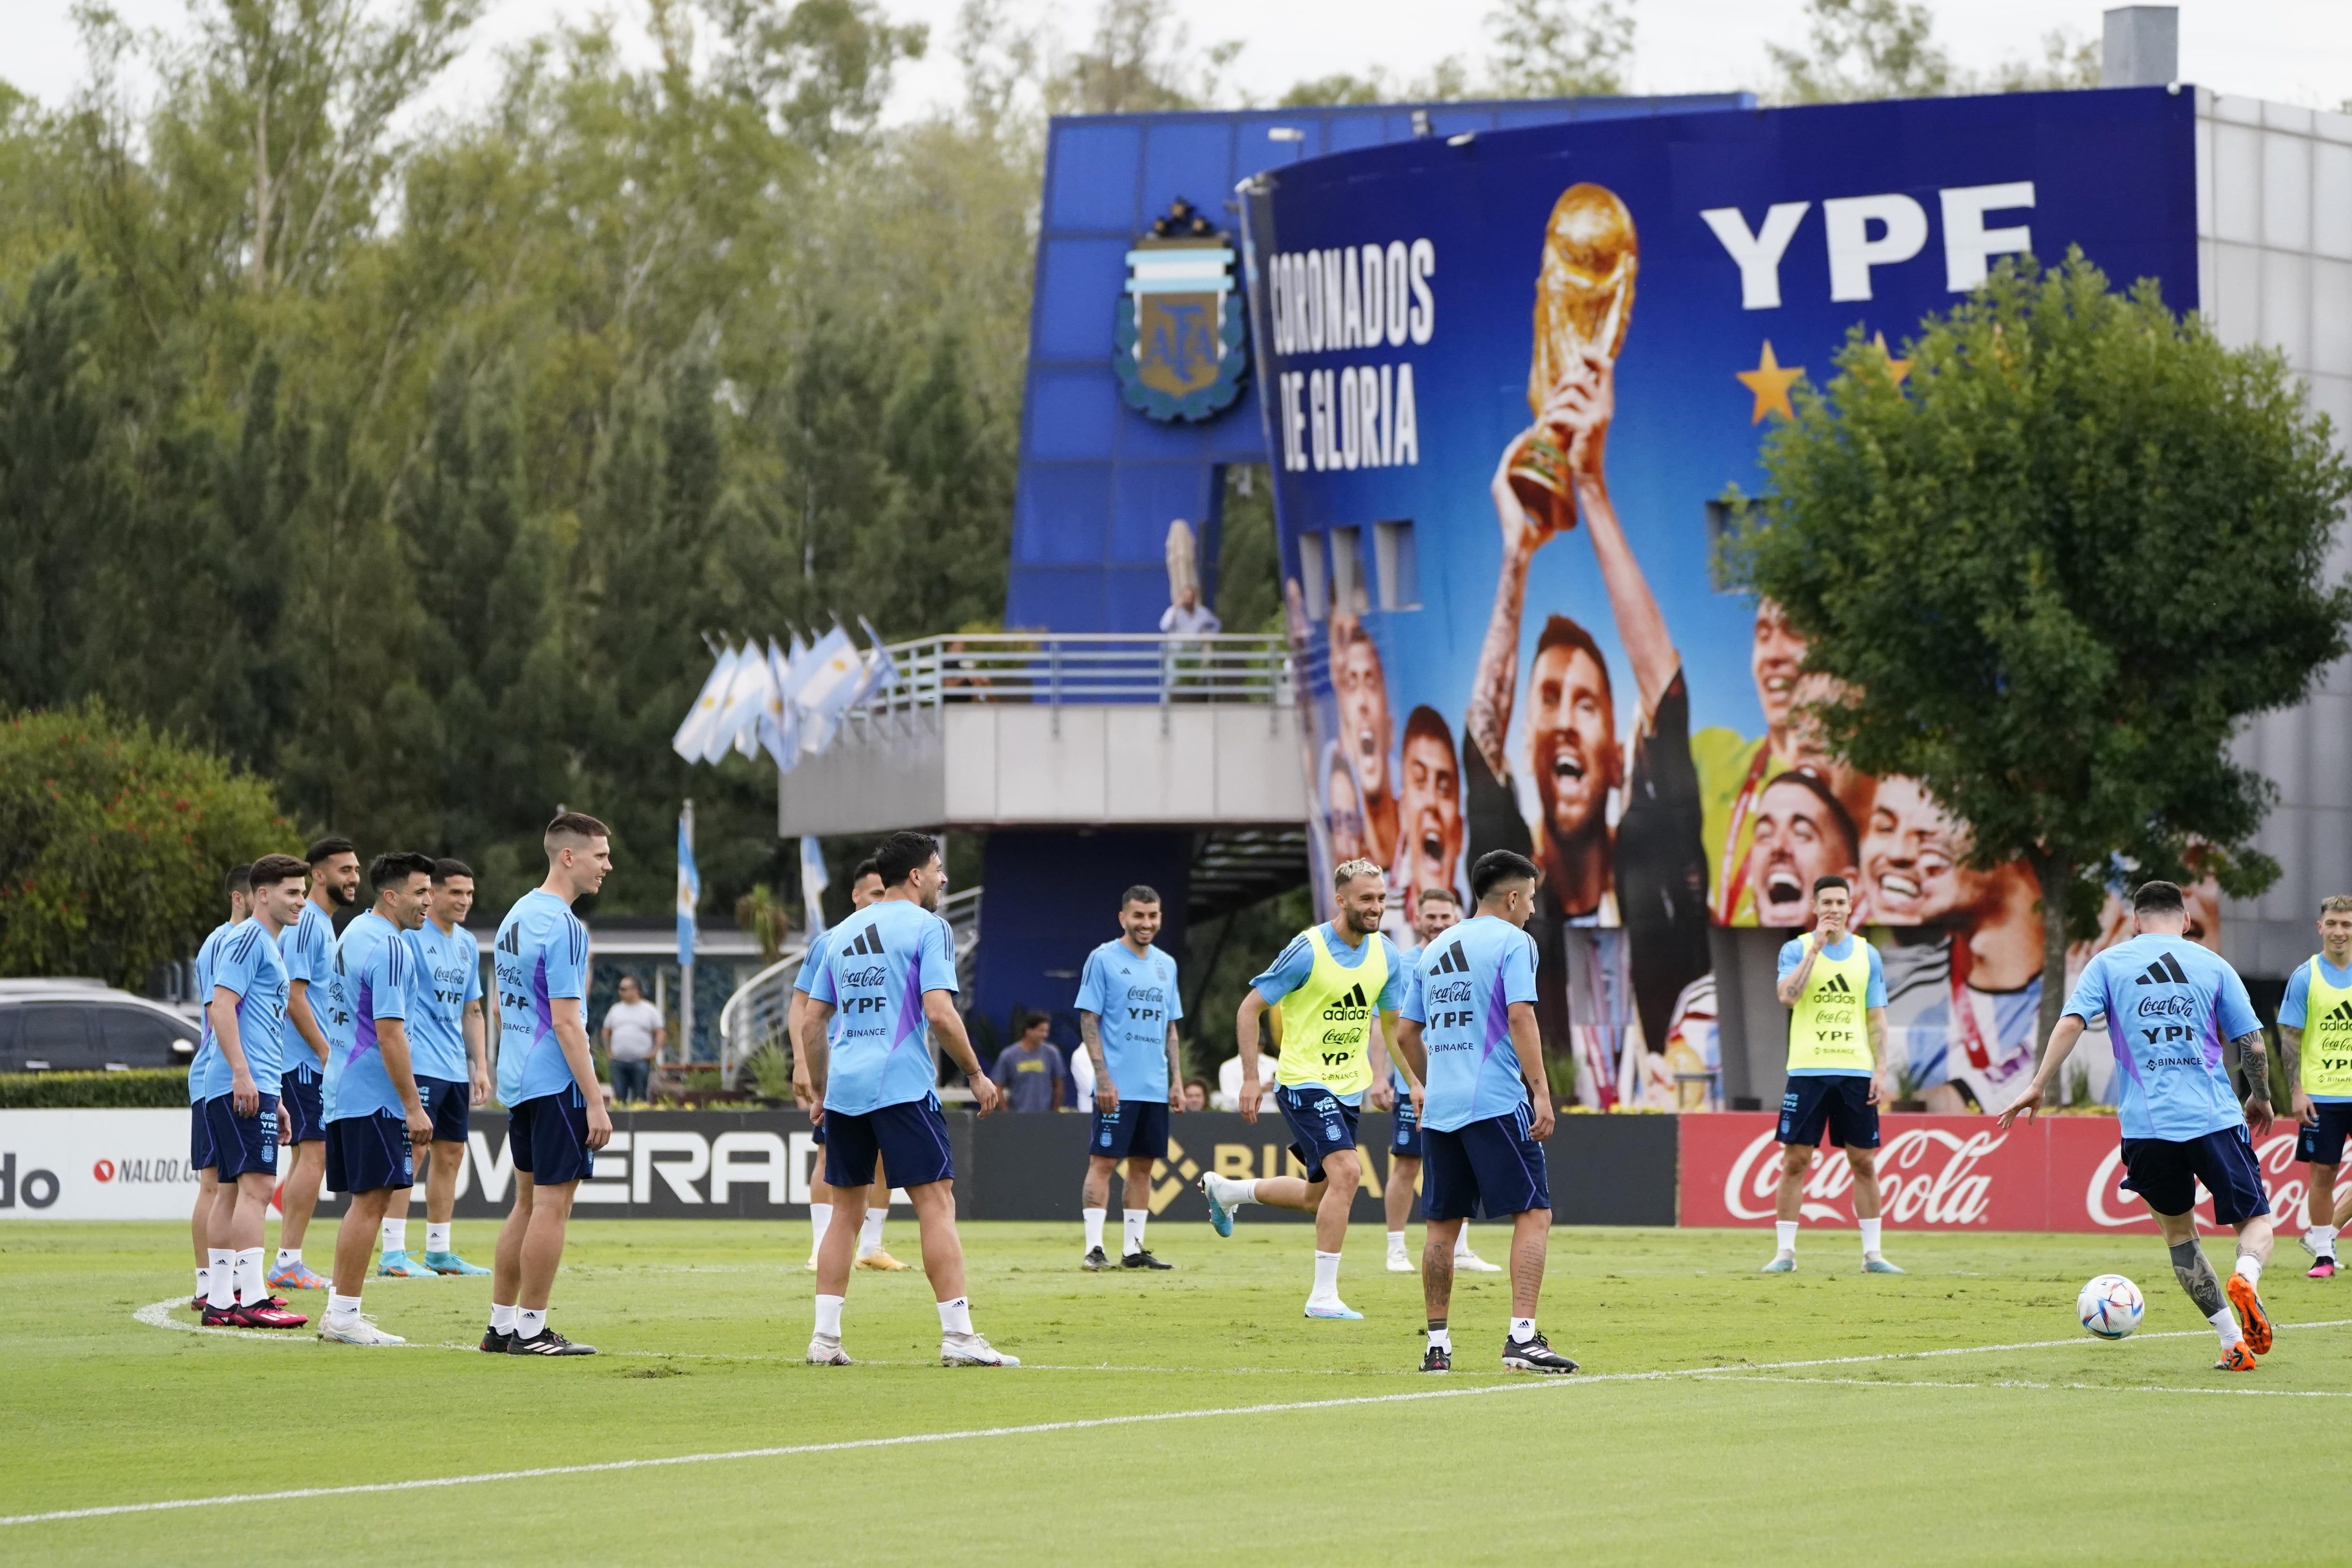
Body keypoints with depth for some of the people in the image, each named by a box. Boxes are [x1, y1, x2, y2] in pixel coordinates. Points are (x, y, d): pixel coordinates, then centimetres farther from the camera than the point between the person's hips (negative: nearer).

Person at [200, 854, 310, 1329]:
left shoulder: (268, 946, 23)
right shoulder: (249, 940, -8)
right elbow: (222, 1006, -17)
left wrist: (274, 1096, 27)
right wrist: (243, 1074, -23)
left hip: (253, 1086, 10)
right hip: (243, 1087, -10)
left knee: (233, 1189, 10)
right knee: (256, 1184, -15)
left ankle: (221, 1299, 11)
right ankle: (251, 1299, -19)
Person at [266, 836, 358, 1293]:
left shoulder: (323, 925, 17)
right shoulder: (306, 925, -14)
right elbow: (294, 997, -19)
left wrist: (330, 1052, 20)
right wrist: (327, 1053, -17)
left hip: (314, 1062, 10)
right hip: (305, 1061, -10)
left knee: (306, 1157, 10)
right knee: (314, 1155, -13)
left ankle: (288, 1263, 12)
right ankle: (289, 1262, -14)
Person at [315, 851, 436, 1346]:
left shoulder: (354, 934, 16)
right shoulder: (388, 947, -15)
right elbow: (389, 1034, -20)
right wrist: (414, 1107, -18)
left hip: (343, 1093, 10)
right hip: (376, 1096, -10)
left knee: (364, 1201, 14)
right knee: (370, 1202, -7)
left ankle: (338, 1311, 15)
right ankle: (345, 1317, -6)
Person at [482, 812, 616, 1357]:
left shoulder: (516, 917, 14)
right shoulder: (561, 925, -15)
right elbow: (566, 1022, -19)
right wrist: (595, 1102, -19)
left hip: (518, 1083, 9)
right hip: (556, 1082, -9)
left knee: (529, 1201, 15)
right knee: (552, 1205, -5)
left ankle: (501, 1324, 17)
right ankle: (531, 1329, -3)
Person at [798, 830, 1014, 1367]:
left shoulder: (844, 933, 17)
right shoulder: (926, 927, -3)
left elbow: (811, 1023, 18)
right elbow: (939, 1013, -13)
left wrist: (821, 1091, 26)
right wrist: (976, 1074, -3)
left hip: (844, 1087, 7)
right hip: (902, 1084, -7)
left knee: (846, 1209, 12)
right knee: (937, 1202, -6)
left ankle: (825, 1338, 8)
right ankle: (958, 1337, -12)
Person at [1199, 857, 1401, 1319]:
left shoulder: (1385, 955, 2)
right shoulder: (1308, 950, -16)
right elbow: (1249, 1008, -8)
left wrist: (1379, 1077, 4)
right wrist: (1251, 1078, -11)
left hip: (1348, 1088, 7)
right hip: (1305, 1081, -7)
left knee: (1317, 1197, 15)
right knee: (1347, 1171, -23)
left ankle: (1224, 1191, 42)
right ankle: (1323, 1296, -18)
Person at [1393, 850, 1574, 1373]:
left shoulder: (1436, 949, 17)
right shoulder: (1513, 941, -3)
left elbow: (1406, 1034, 20)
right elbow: (1520, 1019, -14)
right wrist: (1541, 1092, -14)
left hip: (1439, 1107, 7)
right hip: (1497, 1103, -7)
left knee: (1443, 1224, 11)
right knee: (1534, 1213, -6)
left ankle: (1437, 1345, 13)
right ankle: (1522, 1336, -17)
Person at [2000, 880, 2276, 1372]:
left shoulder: (2109, 963, 9)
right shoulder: (2213, 965, 9)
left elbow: (2071, 1022, -4)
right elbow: (2252, 1044, 7)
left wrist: (2038, 1087, 0)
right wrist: (2260, 1099, 24)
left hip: (2146, 1124, 1)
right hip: (2216, 1119, -1)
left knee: (2178, 1231, 18)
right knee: (2255, 1220, 11)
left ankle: (2232, 1340, 6)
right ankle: (2245, 1279, -24)